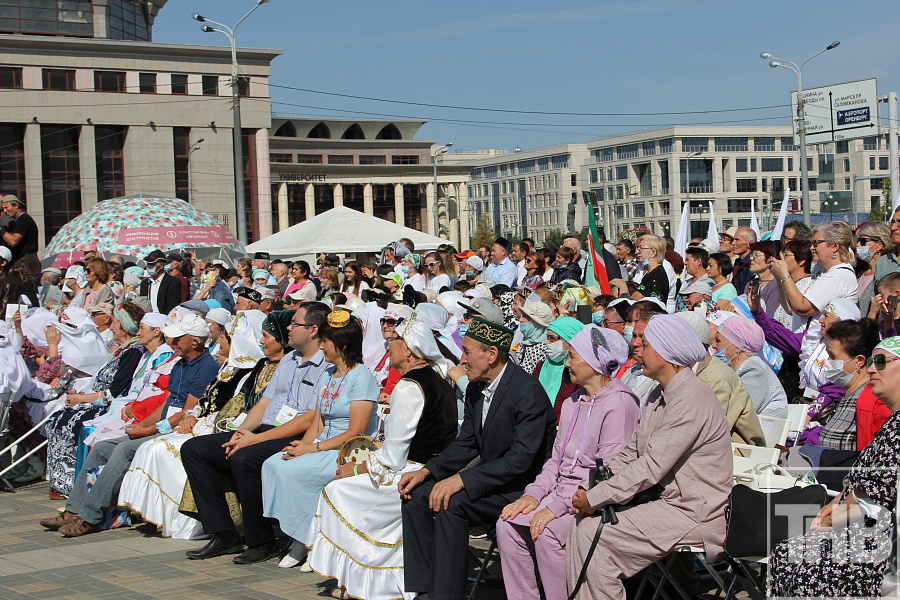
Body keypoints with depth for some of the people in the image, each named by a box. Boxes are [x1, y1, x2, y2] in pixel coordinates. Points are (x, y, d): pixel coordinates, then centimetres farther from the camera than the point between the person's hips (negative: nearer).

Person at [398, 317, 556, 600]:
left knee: (451, 504, -28)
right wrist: (427, 471, -4)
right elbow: (466, 444, 13)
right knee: (416, 495, -4)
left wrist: (463, 480, -29)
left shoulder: (528, 391, -21)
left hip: (525, 486, -9)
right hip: (491, 478, 9)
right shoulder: (475, 388, 7)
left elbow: (522, 458, -26)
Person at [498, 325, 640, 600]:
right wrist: (534, 494, 1)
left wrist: (559, 506, -22)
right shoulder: (571, 403, 19)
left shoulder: (619, 403, -12)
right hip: (563, 492, 8)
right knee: (508, 524, -12)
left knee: (547, 532, -30)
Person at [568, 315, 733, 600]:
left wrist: (595, 498, -17)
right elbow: (631, 454, 13)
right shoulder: (662, 399, 15)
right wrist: (593, 489, -3)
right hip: (663, 502, 9)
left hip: (693, 514, -9)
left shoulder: (692, 399, -19)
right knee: (579, 525, -5)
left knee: (593, 532, -18)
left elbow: (651, 467, -22)